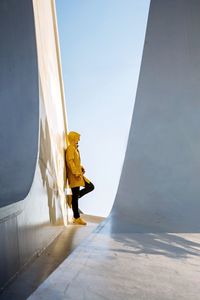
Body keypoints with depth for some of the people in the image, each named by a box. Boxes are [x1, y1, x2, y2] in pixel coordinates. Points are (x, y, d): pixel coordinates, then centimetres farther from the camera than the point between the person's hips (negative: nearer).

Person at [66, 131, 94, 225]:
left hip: (79, 174, 10)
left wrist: (81, 168, 10)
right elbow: (70, 161, -22)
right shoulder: (70, 148, -12)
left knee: (90, 187, 8)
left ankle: (76, 196, 15)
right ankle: (77, 218, 4)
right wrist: (76, 172, -25)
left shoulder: (75, 148, 18)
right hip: (74, 176, -10)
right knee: (75, 196, -3)